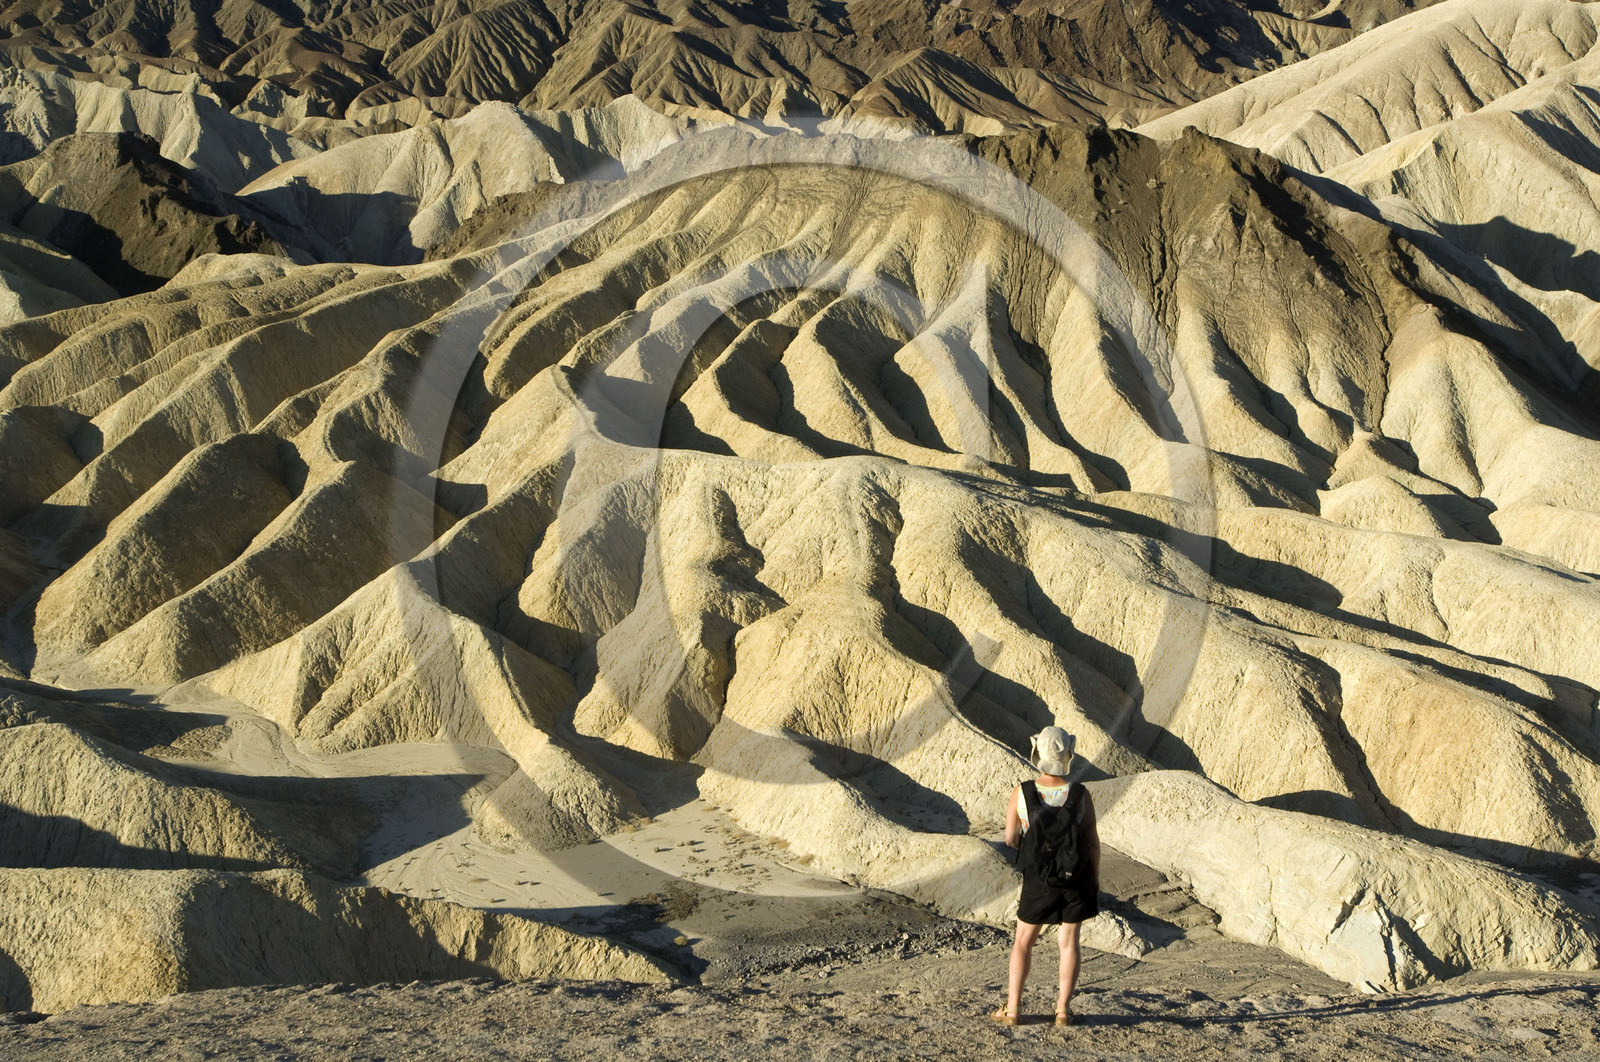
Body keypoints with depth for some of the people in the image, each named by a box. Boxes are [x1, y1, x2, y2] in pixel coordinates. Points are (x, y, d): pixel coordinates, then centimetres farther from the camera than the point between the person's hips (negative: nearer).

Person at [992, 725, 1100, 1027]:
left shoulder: (1022, 793, -13)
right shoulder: (1080, 795, -12)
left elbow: (1010, 839, -6)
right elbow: (1092, 842, -5)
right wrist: (1096, 879, 7)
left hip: (1038, 880, 0)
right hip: (1077, 878, 0)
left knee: (1023, 941, 12)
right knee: (1069, 942, 10)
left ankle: (1012, 1008, 11)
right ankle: (1063, 1009, 10)